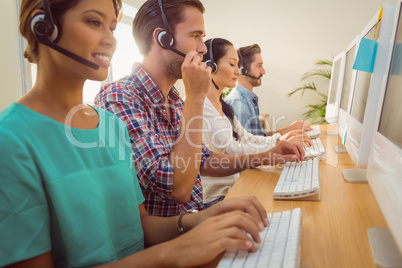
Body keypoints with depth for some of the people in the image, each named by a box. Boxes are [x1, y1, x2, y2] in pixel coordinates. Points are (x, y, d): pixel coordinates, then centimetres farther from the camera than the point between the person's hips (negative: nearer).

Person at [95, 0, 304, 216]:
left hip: (193, 220, 7)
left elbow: (203, 160, 15)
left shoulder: (174, 100, 7)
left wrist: (263, 158, 2)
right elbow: (178, 189, -28)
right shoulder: (117, 97, -21)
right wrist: (196, 97, -23)